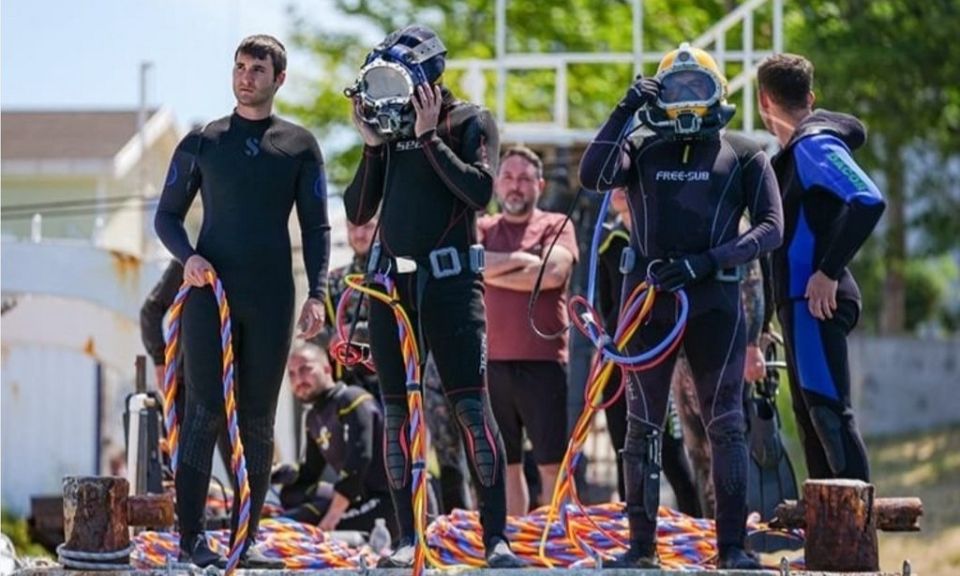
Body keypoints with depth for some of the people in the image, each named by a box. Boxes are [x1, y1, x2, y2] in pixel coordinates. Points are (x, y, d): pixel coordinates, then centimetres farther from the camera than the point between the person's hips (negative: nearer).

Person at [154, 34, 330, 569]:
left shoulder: (300, 145, 10)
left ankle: (246, 539, 6)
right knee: (205, 412, -8)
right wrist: (187, 255, -9)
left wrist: (317, 293, -3)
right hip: (210, 291, -1)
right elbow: (168, 214, 12)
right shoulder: (203, 142, 9)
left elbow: (316, 226, 9)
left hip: (271, 301, 1)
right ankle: (191, 538, -9)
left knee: (259, 420, 2)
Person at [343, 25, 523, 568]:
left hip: (450, 279, -5)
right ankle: (409, 538, 8)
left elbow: (480, 191, -17)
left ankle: (497, 536, -11)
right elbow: (358, 212, 10)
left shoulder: (468, 122, -2)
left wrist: (429, 137, -15)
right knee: (397, 412, 4)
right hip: (391, 280, 5)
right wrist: (373, 145, -1)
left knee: (472, 407, -11)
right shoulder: (389, 126, 12)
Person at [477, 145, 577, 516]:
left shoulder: (556, 226, 8)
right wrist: (521, 258, -6)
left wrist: (490, 271, -4)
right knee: (505, 465, 6)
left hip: (542, 361, -2)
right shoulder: (482, 229, 14)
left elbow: (553, 272, -10)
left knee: (553, 463, -5)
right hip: (491, 361, 2)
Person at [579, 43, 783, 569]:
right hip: (649, 301, 2)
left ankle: (733, 545, -1)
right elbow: (592, 176, -6)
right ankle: (641, 545, 7)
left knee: (725, 425, -3)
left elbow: (771, 227, -1)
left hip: (714, 300, -2)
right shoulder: (643, 152, 12)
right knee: (642, 427, 3)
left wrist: (707, 261, -13)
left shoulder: (744, 155, 7)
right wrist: (624, 111, -10)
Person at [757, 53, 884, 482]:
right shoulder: (794, 152, 17)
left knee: (828, 408, -16)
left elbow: (869, 201, -25)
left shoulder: (813, 145, -12)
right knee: (811, 413, 14)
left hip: (815, 300, -11)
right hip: (800, 300, 11)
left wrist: (828, 272, -23)